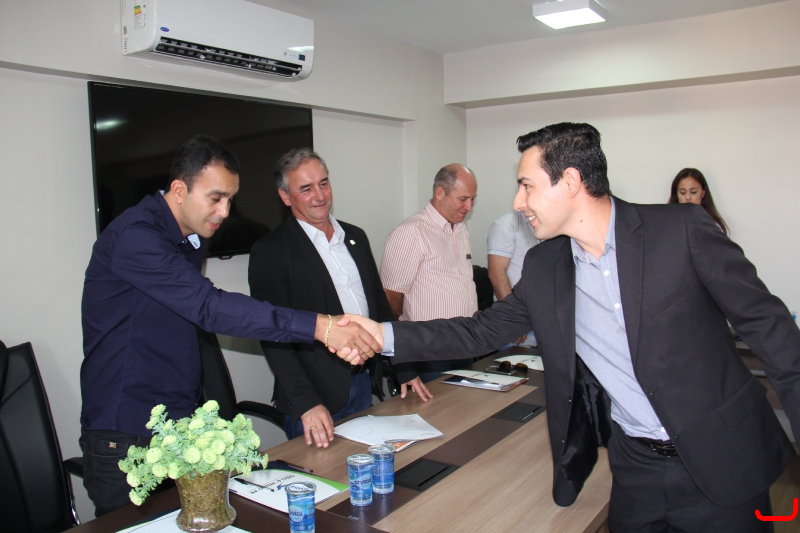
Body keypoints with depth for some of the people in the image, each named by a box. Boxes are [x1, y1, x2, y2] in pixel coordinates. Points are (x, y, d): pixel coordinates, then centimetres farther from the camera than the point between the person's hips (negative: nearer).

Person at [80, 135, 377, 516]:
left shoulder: (191, 237, 10)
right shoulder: (135, 237, -20)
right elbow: (209, 307, -30)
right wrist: (318, 327, -35)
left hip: (180, 426, 8)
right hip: (126, 440, -8)